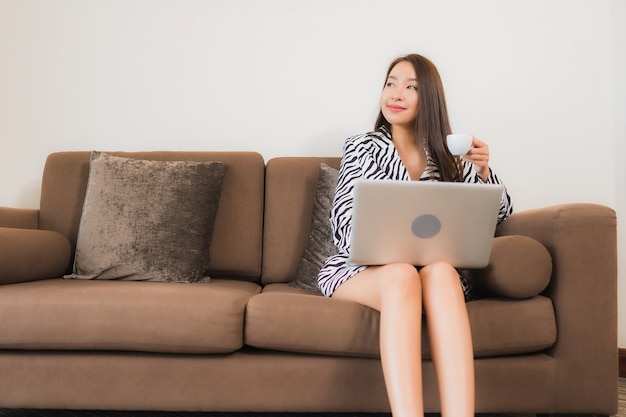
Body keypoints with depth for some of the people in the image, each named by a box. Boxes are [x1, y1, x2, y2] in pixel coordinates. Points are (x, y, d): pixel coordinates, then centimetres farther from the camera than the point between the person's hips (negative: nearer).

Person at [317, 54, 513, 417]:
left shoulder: (447, 156, 14)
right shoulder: (362, 148, 8)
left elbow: (500, 214, 15)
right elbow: (344, 223, -4)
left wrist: (484, 171, -6)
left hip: (436, 271, 2)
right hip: (363, 267, -1)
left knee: (441, 272, -34)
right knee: (402, 276, -36)